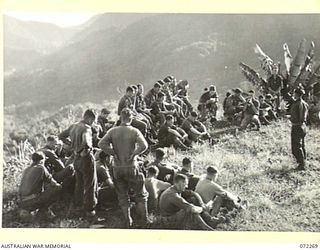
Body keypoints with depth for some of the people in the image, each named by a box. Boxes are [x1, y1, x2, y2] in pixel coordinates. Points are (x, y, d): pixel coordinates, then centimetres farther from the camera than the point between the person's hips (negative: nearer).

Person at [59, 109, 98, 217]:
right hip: (86, 158, -8)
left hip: (76, 158, 8)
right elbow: (86, 142, -39)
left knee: (79, 183, 26)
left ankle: (78, 204, 41)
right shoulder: (86, 128, -21)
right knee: (90, 185, 5)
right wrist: (88, 149, -19)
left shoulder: (73, 126, 4)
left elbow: (61, 136, 16)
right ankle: (89, 209, 10)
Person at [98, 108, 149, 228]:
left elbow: (102, 144, -12)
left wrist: (113, 153, -5)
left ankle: (128, 221, 17)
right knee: (141, 194, 12)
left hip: (117, 168, 3)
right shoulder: (134, 131, -9)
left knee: (122, 196, 15)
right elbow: (143, 145, -23)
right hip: (131, 167, -2)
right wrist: (134, 154, -10)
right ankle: (143, 220, 12)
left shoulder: (113, 131, -1)